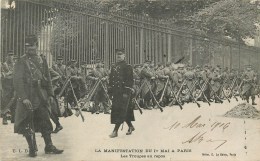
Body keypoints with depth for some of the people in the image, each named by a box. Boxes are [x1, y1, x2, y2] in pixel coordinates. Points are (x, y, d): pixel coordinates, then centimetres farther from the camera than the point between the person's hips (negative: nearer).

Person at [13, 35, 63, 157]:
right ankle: (32, 149, 14)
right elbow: (17, 81, -10)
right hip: (28, 98, -4)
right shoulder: (21, 62, -5)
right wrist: (23, 98, -18)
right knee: (28, 125, 2)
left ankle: (49, 147, 15)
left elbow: (48, 79, 16)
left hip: (42, 98, 4)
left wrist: (50, 94, 9)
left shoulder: (42, 61, 11)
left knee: (45, 122, 6)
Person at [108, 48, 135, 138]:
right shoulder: (113, 67, 17)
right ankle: (130, 126, 27)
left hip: (124, 92, -7)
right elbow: (110, 80, 20)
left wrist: (127, 92, -17)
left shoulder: (127, 67, -3)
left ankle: (115, 131, -11)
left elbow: (130, 80, -10)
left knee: (120, 111, -10)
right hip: (116, 92, 7)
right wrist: (110, 92, 14)